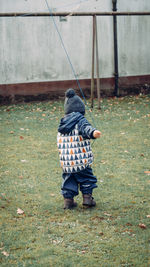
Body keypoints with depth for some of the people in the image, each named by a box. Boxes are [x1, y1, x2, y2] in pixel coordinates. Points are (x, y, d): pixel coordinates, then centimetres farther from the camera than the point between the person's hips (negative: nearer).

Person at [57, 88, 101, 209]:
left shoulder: (62, 125, 10)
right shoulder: (80, 120, -9)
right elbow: (86, 128, -32)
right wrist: (93, 132, -51)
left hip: (66, 161, 4)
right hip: (81, 160, -4)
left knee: (68, 179, 14)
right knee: (86, 177, 13)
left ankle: (68, 199, 9)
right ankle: (87, 197, 11)